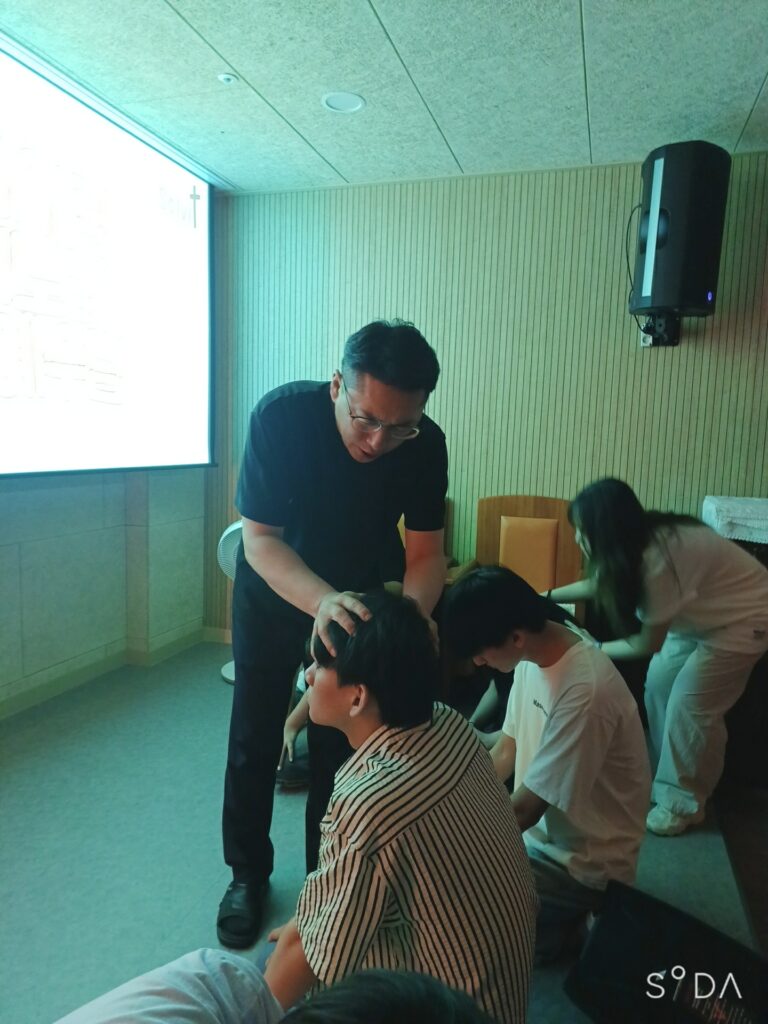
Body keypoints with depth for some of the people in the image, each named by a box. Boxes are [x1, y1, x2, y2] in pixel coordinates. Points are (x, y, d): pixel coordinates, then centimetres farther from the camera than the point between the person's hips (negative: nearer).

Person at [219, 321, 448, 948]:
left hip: (361, 590, 2)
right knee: (256, 734, 7)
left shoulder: (425, 444, -25)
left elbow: (426, 552, -19)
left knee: (341, 737, 8)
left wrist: (414, 613, -41)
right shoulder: (281, 416, -33)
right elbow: (259, 541, -32)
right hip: (276, 586, -1)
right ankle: (248, 873, 30)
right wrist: (323, 601, -50)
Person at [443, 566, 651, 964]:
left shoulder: (585, 693, -34)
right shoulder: (537, 650, -8)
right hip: (538, 825, 8)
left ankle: (565, 912, 7)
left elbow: (524, 810, -26)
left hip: (581, 860, -8)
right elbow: (506, 750, 3)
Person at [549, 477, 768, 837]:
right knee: (658, 685, 9)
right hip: (704, 612, 8)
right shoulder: (639, 540, -11)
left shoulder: (658, 558, -37)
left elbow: (648, 643, -25)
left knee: (690, 707, -4)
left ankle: (683, 803, 16)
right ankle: (662, 777, 27)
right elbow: (598, 584, 9)